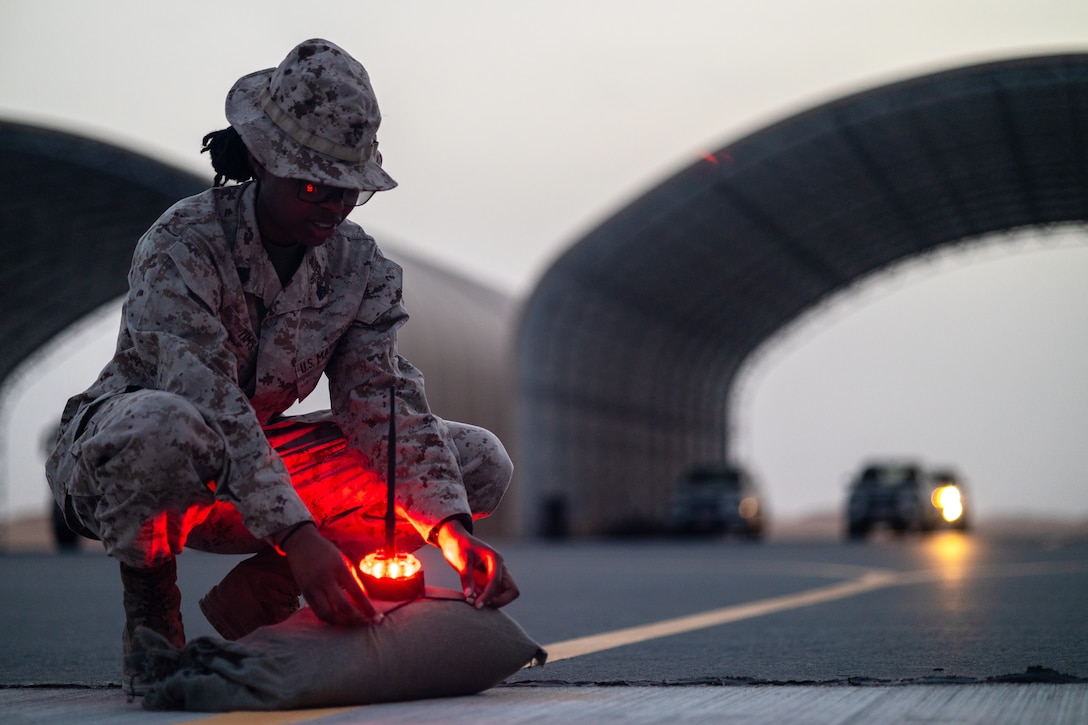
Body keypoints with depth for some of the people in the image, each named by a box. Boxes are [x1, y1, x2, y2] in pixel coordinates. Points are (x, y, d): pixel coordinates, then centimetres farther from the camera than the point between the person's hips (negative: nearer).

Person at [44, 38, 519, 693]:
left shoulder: (360, 265, -5)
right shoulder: (182, 245, -23)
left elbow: (383, 399, -12)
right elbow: (209, 400, -34)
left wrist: (452, 531, -28)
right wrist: (297, 535, -46)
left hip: (266, 455, 6)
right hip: (113, 462, -6)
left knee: (482, 462, -7)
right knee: (164, 426, -45)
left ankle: (258, 592, -2)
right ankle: (150, 599, -12)